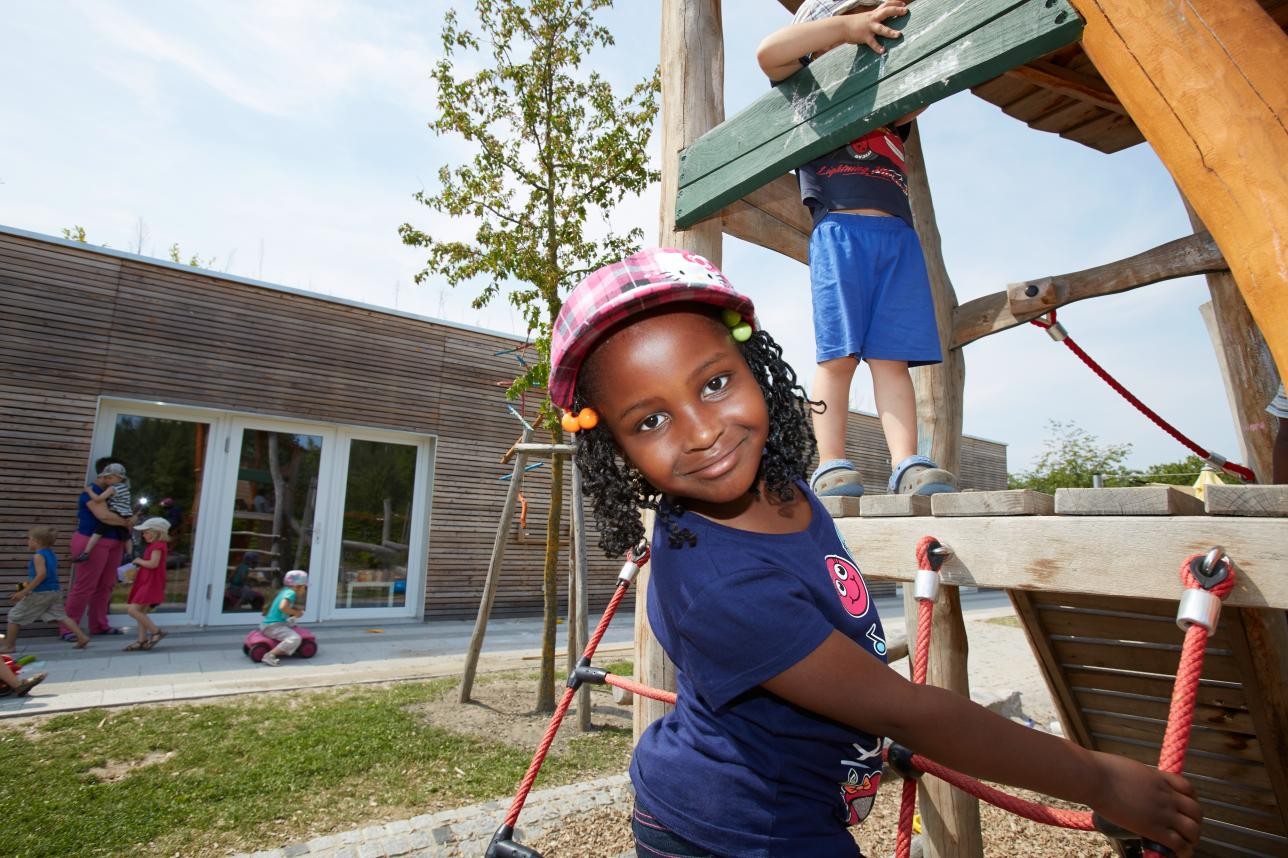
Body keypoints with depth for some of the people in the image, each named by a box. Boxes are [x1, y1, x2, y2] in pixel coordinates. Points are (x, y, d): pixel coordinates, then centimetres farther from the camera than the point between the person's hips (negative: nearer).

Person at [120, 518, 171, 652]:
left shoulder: (158, 546, -14)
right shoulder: (152, 545, 18)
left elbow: (153, 563, -25)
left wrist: (139, 561, -10)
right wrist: (139, 568, 8)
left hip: (151, 584, -11)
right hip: (145, 583, 11)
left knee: (132, 609, -14)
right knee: (141, 612, 10)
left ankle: (156, 631, -9)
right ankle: (142, 640, 13)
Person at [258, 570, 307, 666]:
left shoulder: (285, 590, 11)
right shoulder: (291, 593, -16)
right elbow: (282, 607, -32)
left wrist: (298, 610, 9)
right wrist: (295, 613, -19)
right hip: (272, 626, -10)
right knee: (295, 638, -26)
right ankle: (269, 655, -27)